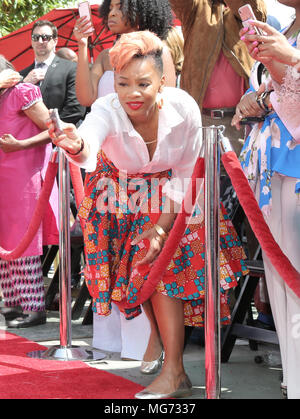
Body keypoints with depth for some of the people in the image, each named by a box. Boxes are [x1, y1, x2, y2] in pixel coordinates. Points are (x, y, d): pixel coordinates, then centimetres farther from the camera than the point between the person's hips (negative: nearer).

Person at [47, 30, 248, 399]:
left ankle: (174, 372, -13)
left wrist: (163, 224, -24)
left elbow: (186, 173, -17)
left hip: (168, 196, -1)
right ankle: (157, 331, 30)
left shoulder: (184, 109, -28)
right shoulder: (107, 111, -30)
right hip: (121, 195, 2)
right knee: (136, 264, -2)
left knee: (163, 264, -16)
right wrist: (76, 146, -77)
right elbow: (90, 142, -53)